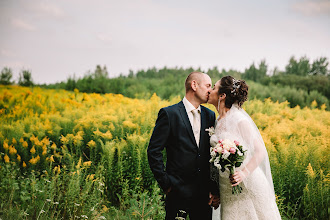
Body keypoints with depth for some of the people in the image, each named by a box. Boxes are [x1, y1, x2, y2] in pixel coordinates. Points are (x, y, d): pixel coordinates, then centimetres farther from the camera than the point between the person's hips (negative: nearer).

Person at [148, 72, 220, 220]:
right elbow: (154, 151, -7)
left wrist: (215, 189, 4)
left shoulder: (210, 116, 10)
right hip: (178, 193, -4)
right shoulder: (169, 113, -6)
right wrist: (165, 184, -8)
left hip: (204, 193, 5)